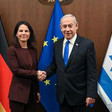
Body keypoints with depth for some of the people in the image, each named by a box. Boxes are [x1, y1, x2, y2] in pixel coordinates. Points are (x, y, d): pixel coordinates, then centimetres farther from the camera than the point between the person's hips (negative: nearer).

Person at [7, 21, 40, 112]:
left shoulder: (33, 50, 9)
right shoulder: (12, 50, -7)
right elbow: (15, 70, -14)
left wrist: (38, 91, 13)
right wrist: (35, 74, -15)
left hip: (32, 92, 5)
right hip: (18, 93, -5)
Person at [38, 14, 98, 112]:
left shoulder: (87, 44, -10)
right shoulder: (57, 45, 6)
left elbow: (92, 72, -11)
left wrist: (91, 95, -15)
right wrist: (45, 73, -5)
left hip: (79, 96, -4)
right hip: (62, 96, 5)